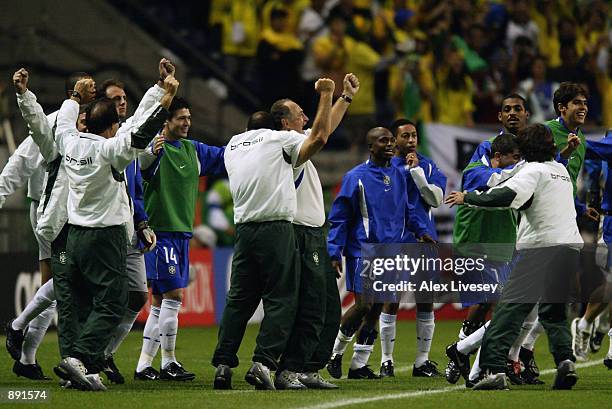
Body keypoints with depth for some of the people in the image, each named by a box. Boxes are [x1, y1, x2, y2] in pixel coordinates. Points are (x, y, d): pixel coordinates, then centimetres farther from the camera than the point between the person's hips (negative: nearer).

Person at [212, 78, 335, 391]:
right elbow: (320, 136, -10)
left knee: (239, 298, 9)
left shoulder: (234, 144, 18)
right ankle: (262, 363, -14)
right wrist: (326, 95, 1)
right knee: (280, 299, -3)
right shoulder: (278, 139, -1)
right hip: (276, 229, -6)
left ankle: (223, 365, 3)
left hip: (243, 229, 6)